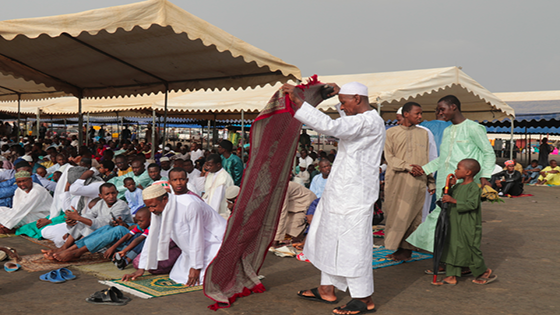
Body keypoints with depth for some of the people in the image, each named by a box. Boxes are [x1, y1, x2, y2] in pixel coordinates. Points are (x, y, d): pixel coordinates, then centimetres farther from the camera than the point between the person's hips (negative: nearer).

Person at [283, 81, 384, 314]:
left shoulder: (370, 122, -18)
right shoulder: (365, 120, 15)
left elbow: (330, 126, -31)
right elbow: (346, 121, 42)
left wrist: (298, 102, -31)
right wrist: (339, 93, 34)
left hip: (354, 195, -11)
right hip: (341, 191, 11)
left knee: (351, 242, -4)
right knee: (330, 238, 15)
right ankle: (327, 289, 26)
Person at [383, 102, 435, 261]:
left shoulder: (423, 133, 14)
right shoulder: (392, 132, 8)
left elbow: (427, 160, 15)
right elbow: (389, 157, 2)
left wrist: (431, 182, 11)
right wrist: (407, 166, -11)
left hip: (416, 180, 0)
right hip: (396, 178, 0)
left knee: (411, 214, -4)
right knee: (395, 214, 1)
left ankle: (407, 250, 2)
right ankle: (399, 248, 9)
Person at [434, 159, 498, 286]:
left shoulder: (474, 187, -14)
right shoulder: (457, 187, 12)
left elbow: (472, 204, -25)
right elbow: (448, 196, 22)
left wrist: (454, 201, -29)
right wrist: (448, 187, 4)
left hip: (469, 227, -8)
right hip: (455, 225, 8)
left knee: (471, 249, 2)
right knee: (452, 248, 6)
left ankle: (486, 273, 21)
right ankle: (451, 276, 11)